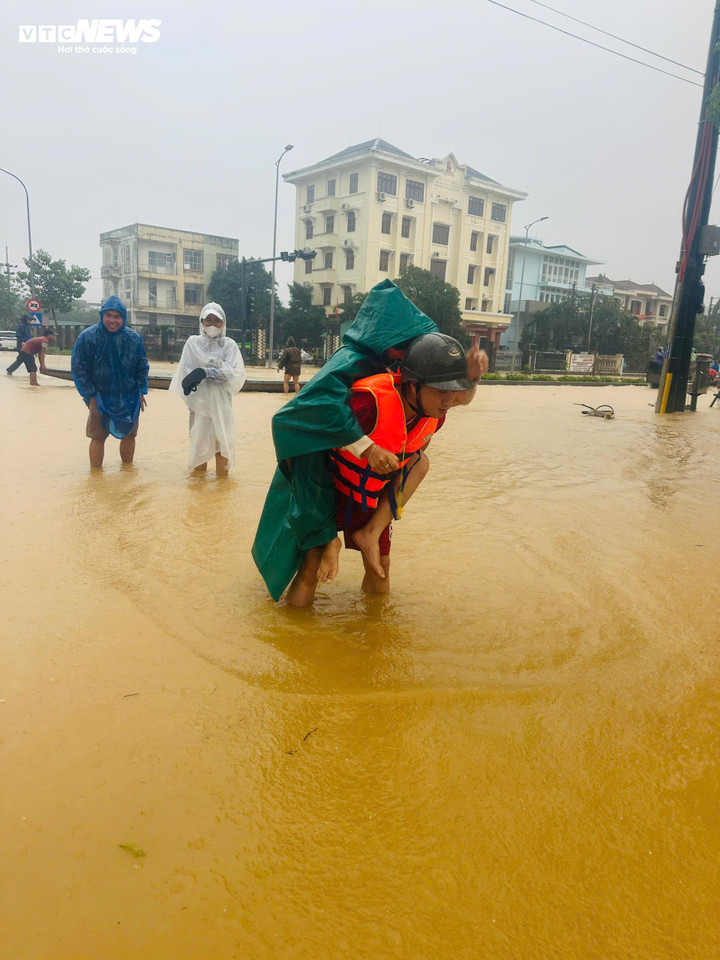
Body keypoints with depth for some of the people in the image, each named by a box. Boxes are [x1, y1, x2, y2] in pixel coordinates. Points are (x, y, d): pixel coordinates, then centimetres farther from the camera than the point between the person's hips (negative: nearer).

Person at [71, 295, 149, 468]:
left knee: (129, 434, 13)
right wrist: (90, 395, -11)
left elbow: (142, 367, 8)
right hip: (101, 399, -3)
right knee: (98, 437, 1)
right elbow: (79, 369, -6)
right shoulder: (88, 337, -10)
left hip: (129, 399, 3)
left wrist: (141, 391, 2)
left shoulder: (134, 338, -1)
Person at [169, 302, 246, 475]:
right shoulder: (193, 342, 6)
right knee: (199, 439, 2)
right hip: (199, 400, 1)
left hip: (221, 401, 0)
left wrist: (205, 372, -18)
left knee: (222, 439, -1)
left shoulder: (229, 344, 4)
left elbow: (235, 373, -10)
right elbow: (186, 372, -1)